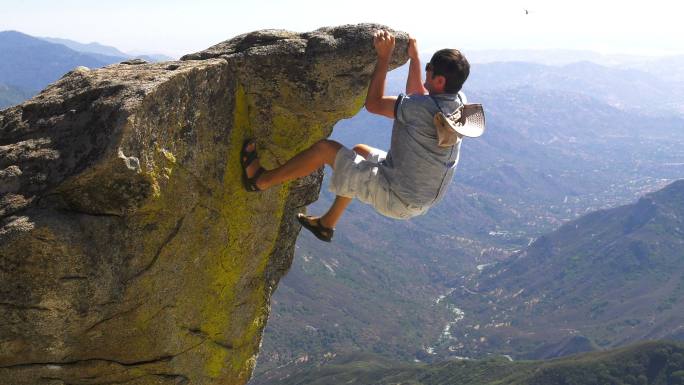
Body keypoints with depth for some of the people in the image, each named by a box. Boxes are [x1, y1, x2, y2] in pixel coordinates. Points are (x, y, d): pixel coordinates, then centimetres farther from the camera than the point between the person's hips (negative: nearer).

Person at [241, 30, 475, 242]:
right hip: (422, 198, 9)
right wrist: (414, 57, 15)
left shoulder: (425, 109, -28)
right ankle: (326, 224, 39)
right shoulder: (459, 101, -4)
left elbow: (374, 104, -16)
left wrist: (384, 57, -12)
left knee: (325, 149, -2)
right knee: (359, 151, 29)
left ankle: (259, 180, 13)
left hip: (395, 198, -9)